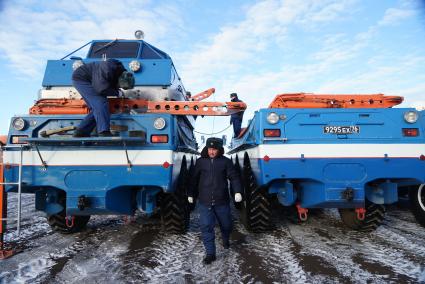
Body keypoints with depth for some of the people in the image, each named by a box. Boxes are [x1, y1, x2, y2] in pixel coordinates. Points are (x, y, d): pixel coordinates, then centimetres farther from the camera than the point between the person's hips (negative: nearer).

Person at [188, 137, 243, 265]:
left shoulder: (226, 161, -1)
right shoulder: (200, 161, 3)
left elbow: (234, 177, -3)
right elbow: (194, 179, 12)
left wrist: (237, 191, -16)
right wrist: (190, 194, 15)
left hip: (222, 201, 0)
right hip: (205, 201, 0)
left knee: (226, 224, 15)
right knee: (206, 227, -6)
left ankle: (226, 240, 47)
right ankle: (210, 253, 6)